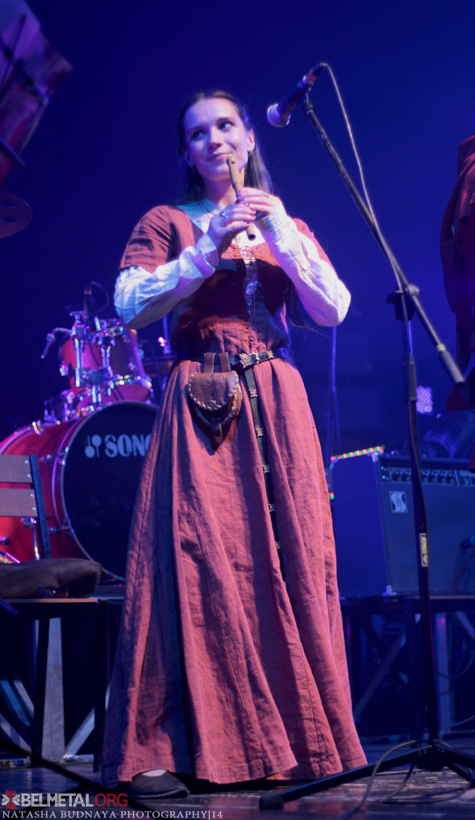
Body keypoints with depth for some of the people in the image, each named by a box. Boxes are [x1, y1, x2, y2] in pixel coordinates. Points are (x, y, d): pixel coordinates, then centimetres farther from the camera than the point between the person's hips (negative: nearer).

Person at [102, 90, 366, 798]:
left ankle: (294, 736, 6)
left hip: (278, 409, 3)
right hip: (201, 408, -3)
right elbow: (131, 306, -4)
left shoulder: (288, 225, 21)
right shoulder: (169, 223, 12)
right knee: (198, 561, -14)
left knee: (290, 561, -2)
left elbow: (333, 310, 6)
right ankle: (163, 750, -12)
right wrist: (208, 248, -11)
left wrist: (281, 234, -3)